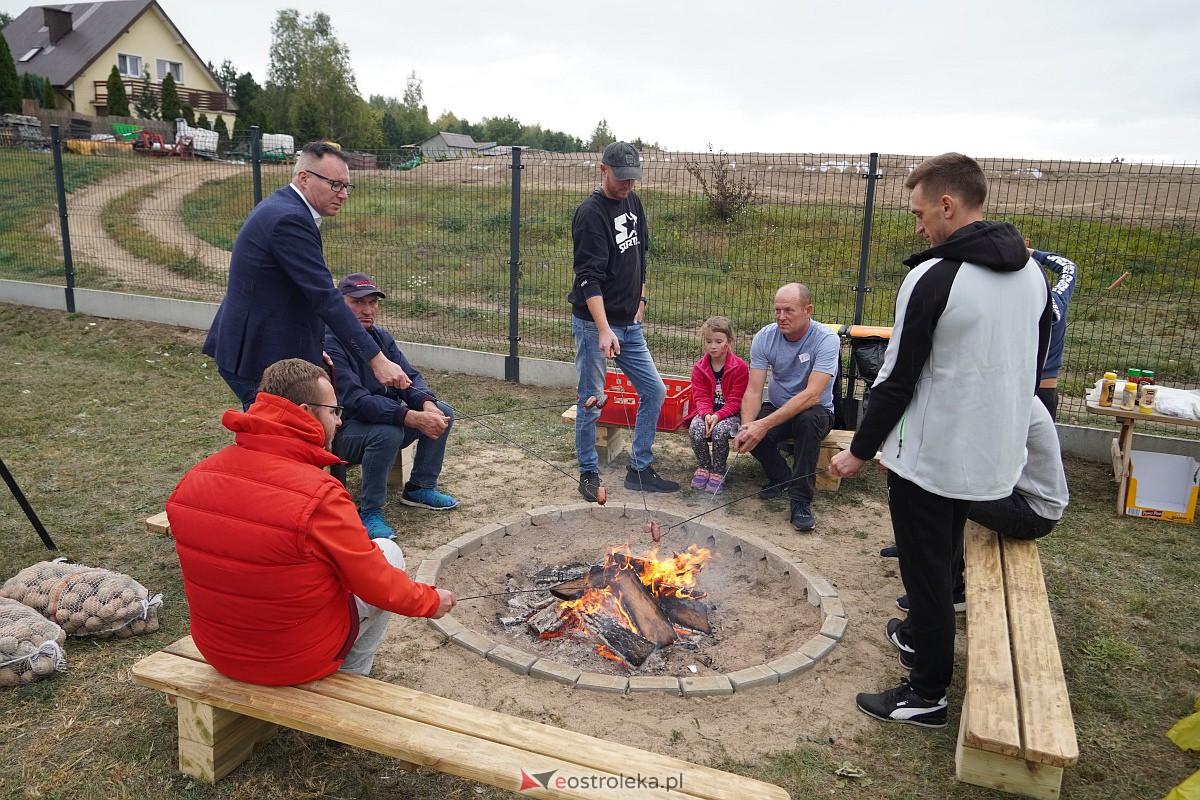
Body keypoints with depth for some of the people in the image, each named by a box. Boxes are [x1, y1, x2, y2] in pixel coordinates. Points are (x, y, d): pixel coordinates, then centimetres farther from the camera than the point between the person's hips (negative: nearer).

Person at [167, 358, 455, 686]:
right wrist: (431, 600, 2)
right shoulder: (319, 496, -28)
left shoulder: (196, 477, -9)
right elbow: (376, 585, -16)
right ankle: (350, 676, 23)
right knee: (388, 551, 13)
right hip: (298, 660, -6)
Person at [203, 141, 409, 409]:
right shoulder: (289, 219, -21)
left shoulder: (280, 208, 11)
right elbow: (325, 297, -26)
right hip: (260, 358, -10)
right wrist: (376, 360, -27)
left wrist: (312, 348, 13)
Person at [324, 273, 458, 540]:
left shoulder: (381, 336, 5)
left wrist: (427, 404, -24)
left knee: (442, 412, -6)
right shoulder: (330, 344, -22)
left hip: (387, 417, 8)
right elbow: (357, 400, -31)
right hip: (342, 433, -8)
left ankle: (420, 488, 8)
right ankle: (369, 512, -18)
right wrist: (414, 418, -38)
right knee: (388, 432, -36)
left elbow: (410, 377, 0)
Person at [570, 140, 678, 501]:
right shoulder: (590, 212, -16)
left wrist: (640, 299, 12)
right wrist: (604, 330, -31)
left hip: (630, 323, 8)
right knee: (592, 401, 1)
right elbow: (589, 278, -24)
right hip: (594, 323, -8)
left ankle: (639, 470, 20)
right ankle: (589, 474, 18)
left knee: (654, 390, 9)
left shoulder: (633, 202, 8)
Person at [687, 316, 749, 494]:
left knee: (720, 430, -34)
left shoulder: (740, 367, -9)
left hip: (730, 413, -3)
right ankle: (704, 467, -4)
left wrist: (718, 415, -25)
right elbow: (700, 397, -1)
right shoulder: (699, 368, 2)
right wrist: (706, 414, -22)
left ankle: (718, 472, -10)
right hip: (707, 412, 3)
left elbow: (736, 401, -11)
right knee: (695, 428, -28)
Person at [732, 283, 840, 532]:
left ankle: (801, 500, -25)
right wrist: (746, 426, -36)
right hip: (777, 407, 3)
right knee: (749, 434, -27)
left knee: (808, 419, -38)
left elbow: (812, 395, -33)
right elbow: (753, 390, -15)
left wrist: (764, 424, -41)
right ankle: (780, 476, 4)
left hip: (815, 411, -3)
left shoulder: (827, 340, -23)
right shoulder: (764, 337, -11)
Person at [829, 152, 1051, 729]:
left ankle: (927, 694, 18)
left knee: (926, 569, 5)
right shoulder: (1032, 273, 5)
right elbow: (1034, 369, 14)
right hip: (995, 457, 8)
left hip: (929, 458, -8)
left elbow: (899, 378, -18)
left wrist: (860, 450, -7)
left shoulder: (935, 277, -20)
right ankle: (924, 639, 43)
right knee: (944, 558, 25)